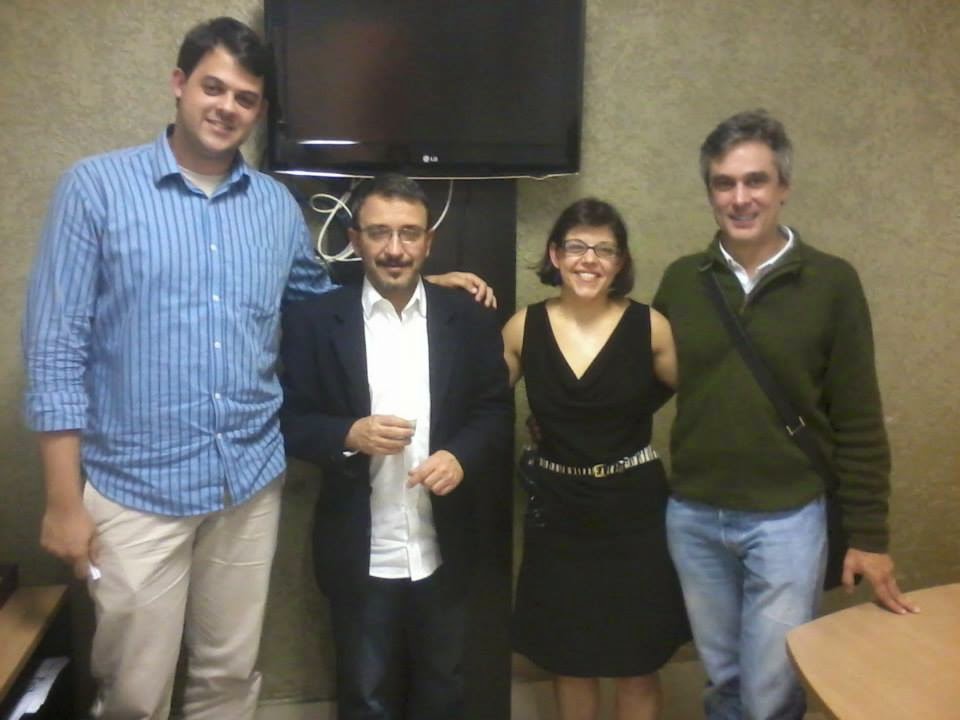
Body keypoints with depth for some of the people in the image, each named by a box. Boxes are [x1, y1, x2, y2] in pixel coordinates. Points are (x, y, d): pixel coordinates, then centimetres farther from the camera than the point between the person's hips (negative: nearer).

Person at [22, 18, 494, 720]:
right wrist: (64, 498, -9)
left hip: (252, 481, 4)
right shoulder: (96, 187, -5)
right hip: (137, 485, -3)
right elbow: (56, 345, -7)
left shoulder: (278, 205, 6)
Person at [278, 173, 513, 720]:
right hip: (359, 557, -1)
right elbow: (290, 421, -3)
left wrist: (461, 456, -17)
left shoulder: (470, 319, 0)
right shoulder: (314, 320, -5)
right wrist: (348, 434, -21)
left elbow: (497, 413, 1)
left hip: (443, 554, 2)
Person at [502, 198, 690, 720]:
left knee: (637, 666, 11)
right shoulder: (524, 328, -3)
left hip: (633, 512, -1)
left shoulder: (650, 327, -9)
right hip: (557, 515, 2)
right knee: (568, 660, 17)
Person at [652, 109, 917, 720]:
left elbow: (858, 423, -5)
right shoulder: (681, 280, 0)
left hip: (787, 519, -2)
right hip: (692, 517, 3)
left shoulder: (831, 282, -8)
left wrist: (869, 535, -3)